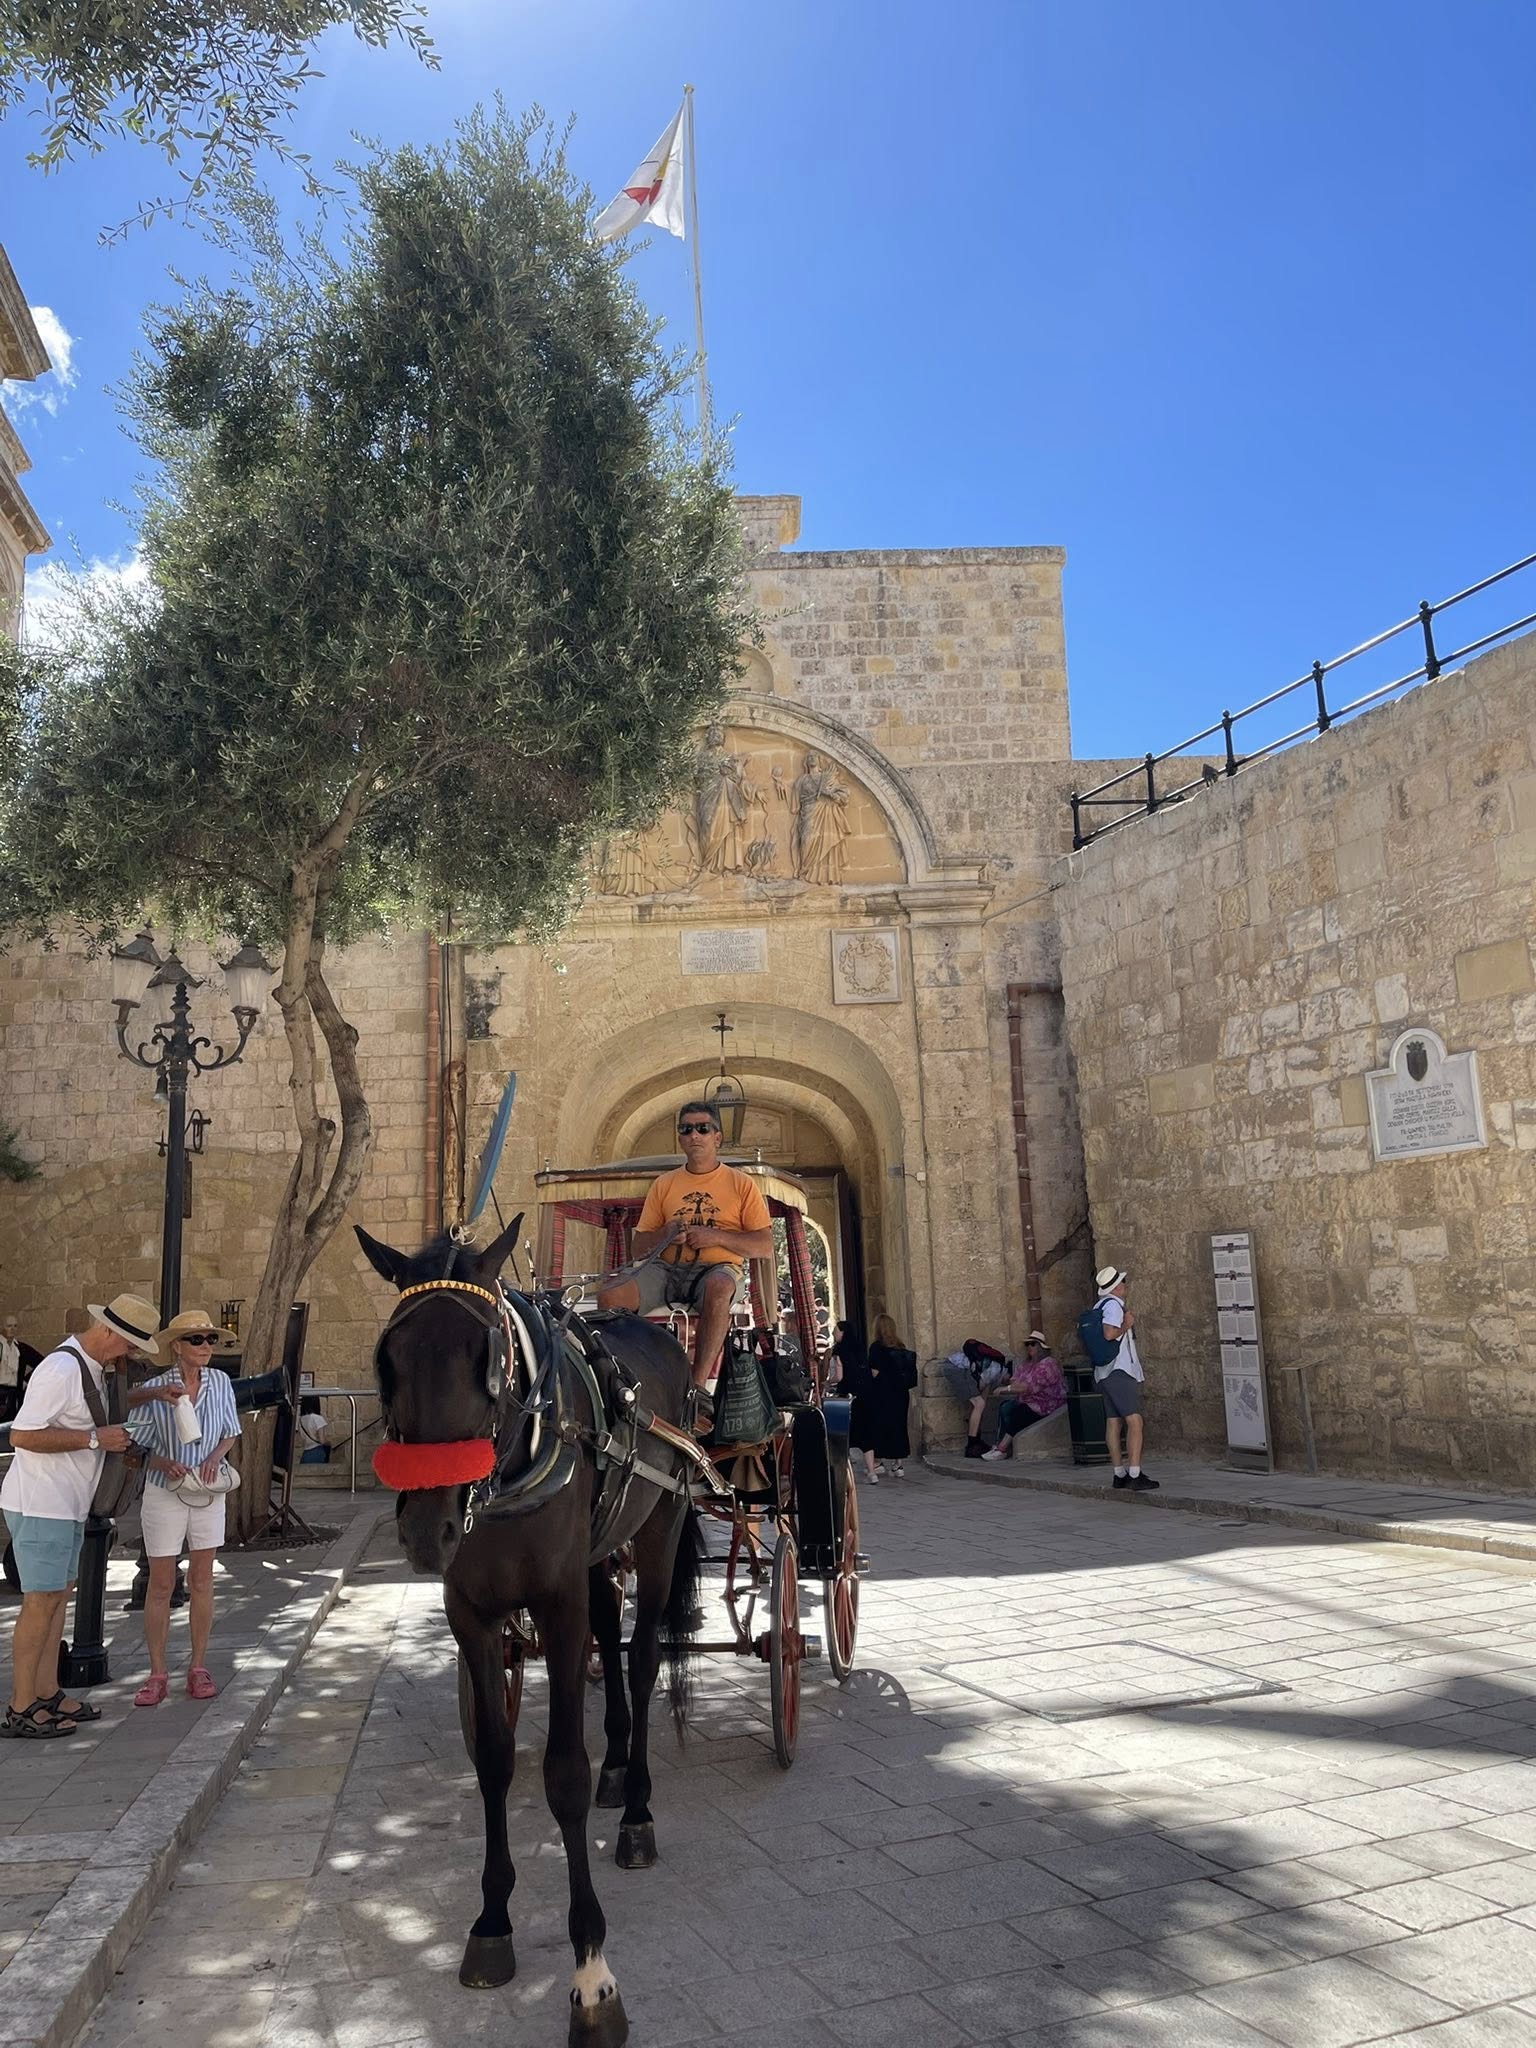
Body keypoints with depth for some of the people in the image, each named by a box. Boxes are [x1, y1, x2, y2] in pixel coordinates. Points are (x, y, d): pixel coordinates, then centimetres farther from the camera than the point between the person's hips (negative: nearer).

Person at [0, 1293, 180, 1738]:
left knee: (59, 1595, 13)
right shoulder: (61, 1369, -22)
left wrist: (152, 1394, 18)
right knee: (41, 1601, -4)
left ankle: (48, 1695, 22)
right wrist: (95, 1438, -24)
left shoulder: (90, 1367, 10)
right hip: (40, 1505, -10)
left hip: (66, 1505, 10)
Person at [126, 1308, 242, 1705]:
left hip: (207, 1492, 2)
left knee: (201, 1580, 8)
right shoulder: (153, 1389, -11)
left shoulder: (220, 1382, -4)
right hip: (164, 1493, -2)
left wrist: (215, 1457, -11)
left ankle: (199, 1667, 19)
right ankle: (157, 1673, 14)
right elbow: (138, 1445, -4)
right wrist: (166, 1464, -21)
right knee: (161, 1584, 3)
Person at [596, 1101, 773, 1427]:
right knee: (609, 1296, -26)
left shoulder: (741, 1184, 10)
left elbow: (764, 1246, 2)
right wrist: (664, 1234, -6)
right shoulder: (663, 1184, 19)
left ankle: (698, 1386, -37)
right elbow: (639, 1244, 17)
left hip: (718, 1267, -3)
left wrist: (715, 1236, -11)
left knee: (718, 1288, -41)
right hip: (666, 1268, 3)